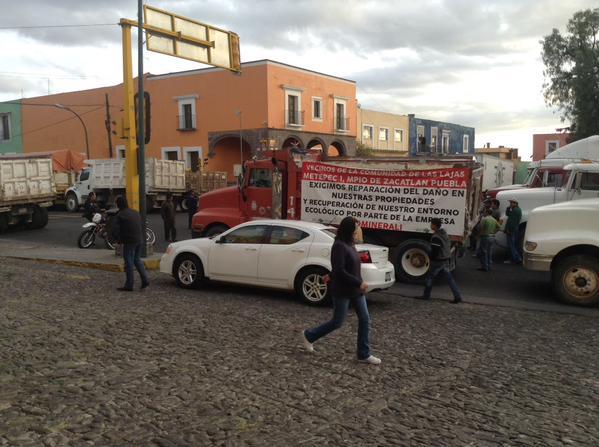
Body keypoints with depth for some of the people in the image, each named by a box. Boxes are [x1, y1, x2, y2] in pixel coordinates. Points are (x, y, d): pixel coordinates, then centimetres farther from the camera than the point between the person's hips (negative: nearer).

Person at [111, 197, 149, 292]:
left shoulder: (119, 215, -10)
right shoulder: (136, 213, 13)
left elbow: (115, 230, -16)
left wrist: (118, 240, -1)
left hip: (129, 242, -7)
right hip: (139, 240, 7)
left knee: (129, 263, 0)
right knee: (137, 260, 20)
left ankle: (129, 285, 6)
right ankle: (145, 280, 13)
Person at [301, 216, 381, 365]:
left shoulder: (349, 244, 9)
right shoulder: (339, 246, -19)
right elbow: (340, 271, -24)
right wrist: (359, 283, -23)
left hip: (355, 290, 9)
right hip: (342, 291, -9)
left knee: (365, 320, 5)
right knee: (337, 322, 3)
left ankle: (364, 355, 14)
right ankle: (309, 335, 22)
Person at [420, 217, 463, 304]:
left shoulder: (436, 237, -21)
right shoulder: (445, 234, 10)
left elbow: (434, 251, -22)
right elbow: (449, 246, 19)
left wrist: (431, 259, -8)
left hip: (438, 261, -9)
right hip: (445, 260, 9)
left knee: (430, 277, 7)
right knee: (449, 278, 9)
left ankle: (426, 295, 18)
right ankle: (458, 297, 6)